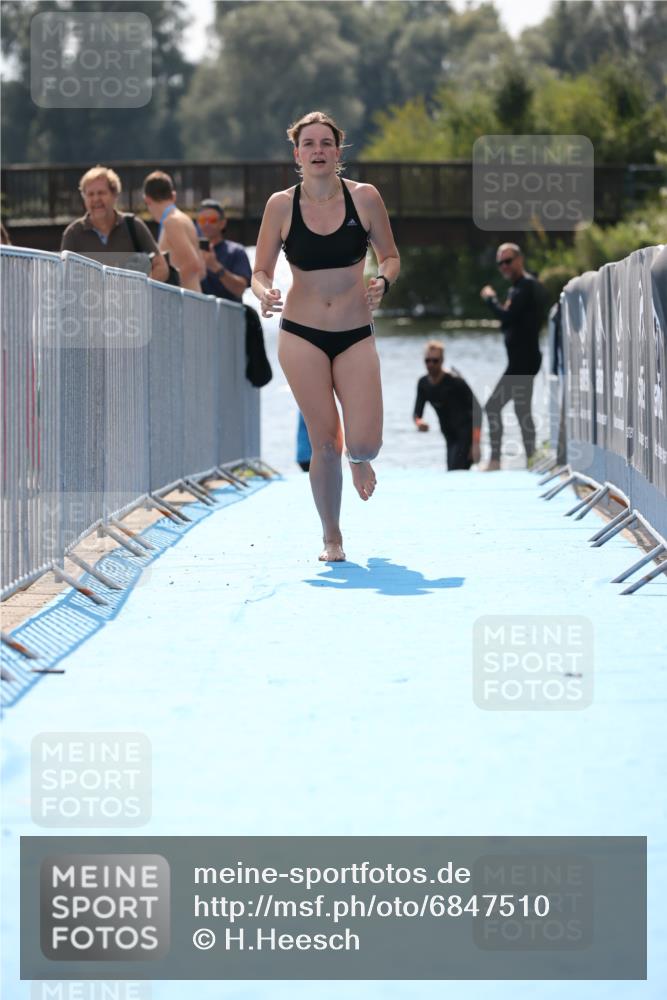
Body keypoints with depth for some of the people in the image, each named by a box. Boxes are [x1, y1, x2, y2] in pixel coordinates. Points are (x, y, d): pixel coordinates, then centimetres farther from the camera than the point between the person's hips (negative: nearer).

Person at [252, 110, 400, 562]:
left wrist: (383, 281, -14)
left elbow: (391, 256, 8)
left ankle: (357, 459, 30)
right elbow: (260, 272, 3)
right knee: (325, 443, -4)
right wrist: (266, 294, -19)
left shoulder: (365, 198, -2)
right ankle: (332, 538, 14)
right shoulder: (281, 205, -2)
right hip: (302, 335, 0)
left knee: (365, 443, -10)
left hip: (356, 335, 0)